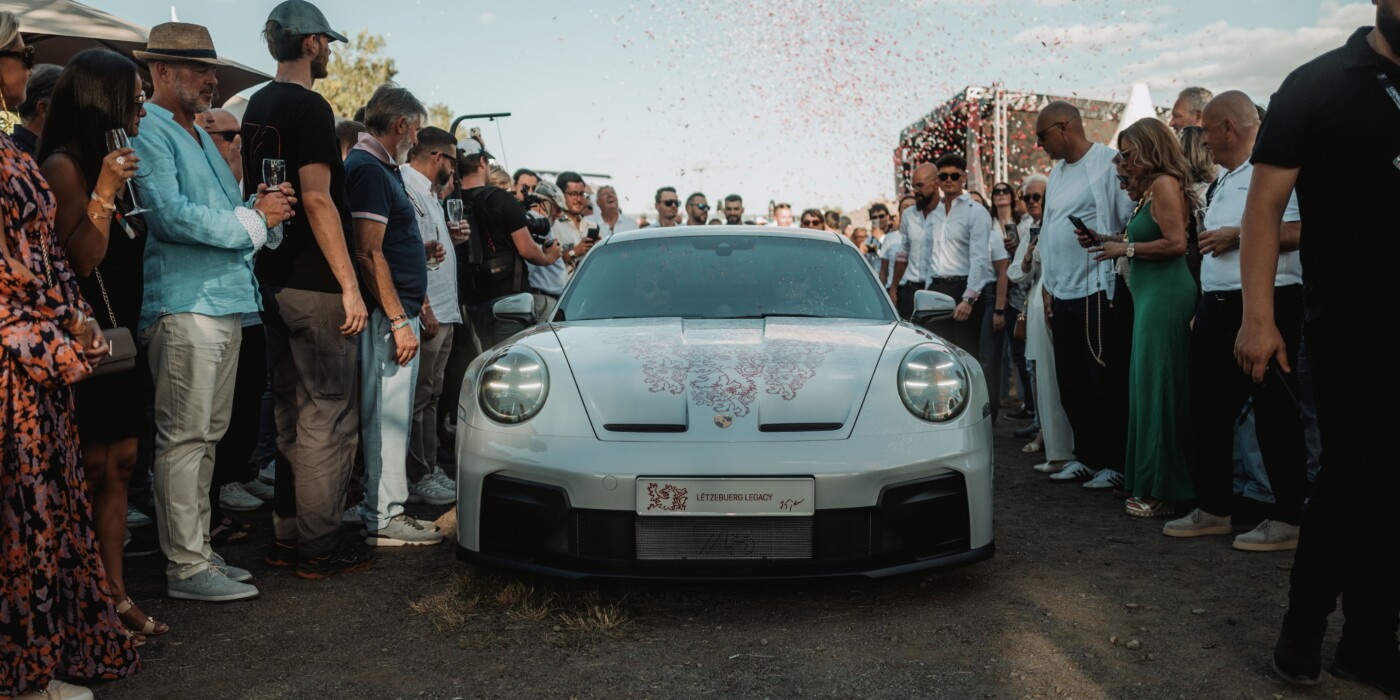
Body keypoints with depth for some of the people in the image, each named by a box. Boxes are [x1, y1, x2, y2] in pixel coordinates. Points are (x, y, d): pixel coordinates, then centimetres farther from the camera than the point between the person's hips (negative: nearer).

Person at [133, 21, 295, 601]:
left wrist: (262, 206, 3)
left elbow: (226, 211, 25)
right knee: (184, 438, -6)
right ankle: (186, 567, 1)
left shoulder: (199, 136, 23)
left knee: (206, 437, 13)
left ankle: (197, 551, 21)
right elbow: (169, 215, -19)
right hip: (184, 306, -9)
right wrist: (253, 219, -10)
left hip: (224, 303, 10)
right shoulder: (148, 129, -7)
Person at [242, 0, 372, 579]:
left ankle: (286, 535, 23)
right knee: (329, 417, -2)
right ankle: (318, 546, 4)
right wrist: (350, 285, -19)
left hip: (275, 280, 10)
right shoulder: (309, 106, -12)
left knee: (291, 415, 15)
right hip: (315, 285, -10)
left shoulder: (256, 107, 15)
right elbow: (317, 200, -20)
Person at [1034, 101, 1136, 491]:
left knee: (1106, 385, 0)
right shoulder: (1057, 173, 16)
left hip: (1099, 293, -8)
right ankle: (1086, 458, 23)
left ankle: (1115, 464, 10)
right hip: (1063, 295, 8)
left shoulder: (1109, 164, -9)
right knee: (1071, 385, 12)